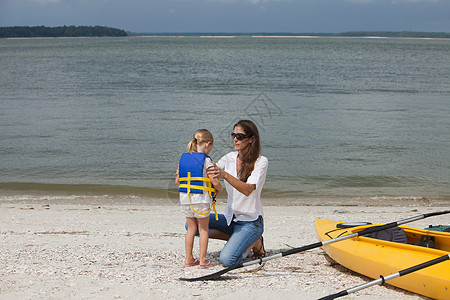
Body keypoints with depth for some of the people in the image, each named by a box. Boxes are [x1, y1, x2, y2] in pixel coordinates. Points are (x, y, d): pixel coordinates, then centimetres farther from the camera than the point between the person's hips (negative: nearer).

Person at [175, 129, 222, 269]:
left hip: (185, 198, 5)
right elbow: (215, 182, -15)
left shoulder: (183, 158, 7)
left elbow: (177, 181, 12)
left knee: (191, 228, 16)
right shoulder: (206, 160, -10)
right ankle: (202, 261, 6)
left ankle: (189, 259, 18)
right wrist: (219, 190, 6)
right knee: (203, 229, 6)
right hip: (201, 199, -5)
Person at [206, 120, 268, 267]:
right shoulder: (230, 158, 4)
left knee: (226, 260, -26)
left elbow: (248, 190, -28)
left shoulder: (261, 162, -14)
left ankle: (254, 243, 6)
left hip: (250, 221, -6)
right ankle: (236, 239, -1)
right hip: (230, 218, 6)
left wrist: (225, 175, -43)